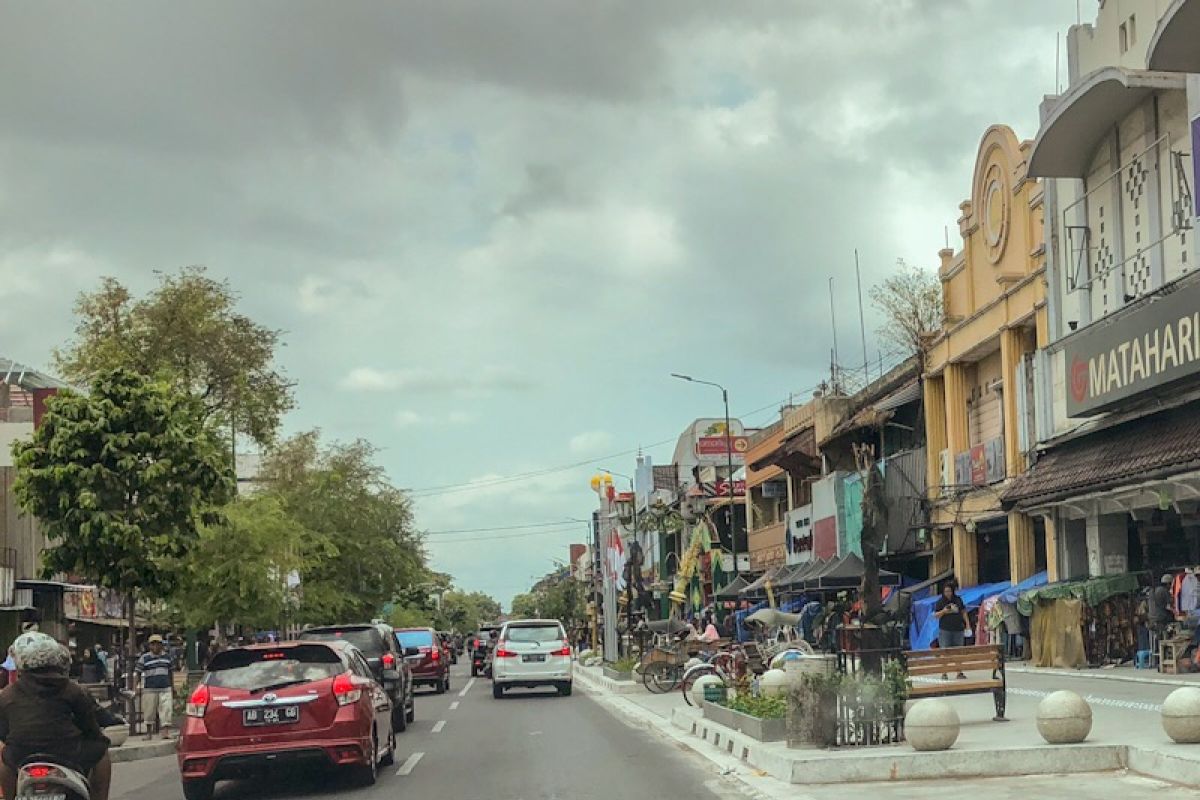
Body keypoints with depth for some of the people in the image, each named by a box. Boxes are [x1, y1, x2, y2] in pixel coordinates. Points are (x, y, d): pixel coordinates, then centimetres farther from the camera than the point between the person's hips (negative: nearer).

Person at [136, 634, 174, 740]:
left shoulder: (167, 656, 11)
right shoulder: (144, 658, 1)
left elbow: (171, 673, 19)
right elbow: (138, 673, 4)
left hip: (165, 688, 2)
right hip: (150, 689, -2)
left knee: (166, 709, -9)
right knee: (149, 711, 6)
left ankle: (165, 731, -10)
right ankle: (149, 733, 20)